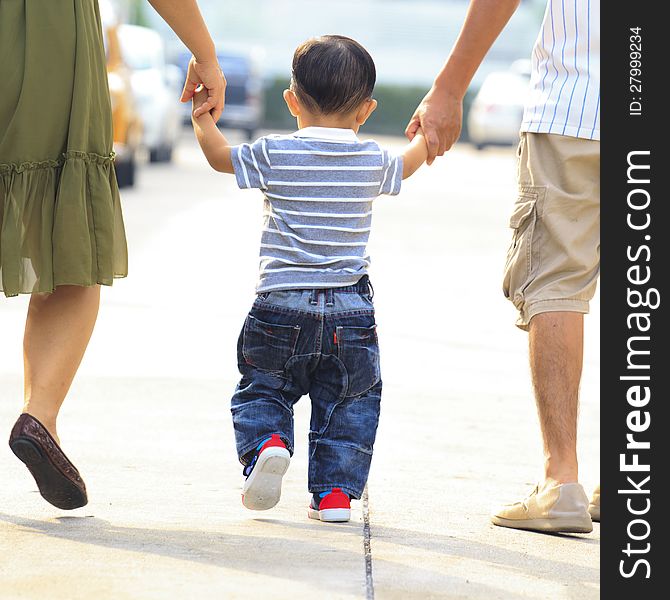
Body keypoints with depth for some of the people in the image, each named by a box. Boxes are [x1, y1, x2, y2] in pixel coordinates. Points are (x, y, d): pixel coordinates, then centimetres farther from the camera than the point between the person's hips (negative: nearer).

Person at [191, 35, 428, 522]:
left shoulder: (274, 156, -5)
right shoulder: (372, 162, 0)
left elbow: (220, 155, 10)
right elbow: (409, 163, 23)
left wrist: (202, 118, 26)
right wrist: (427, 135, 43)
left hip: (280, 310, -1)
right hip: (351, 311, 1)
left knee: (261, 391, 15)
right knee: (351, 404, 15)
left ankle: (266, 442, -14)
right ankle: (336, 491, 7)